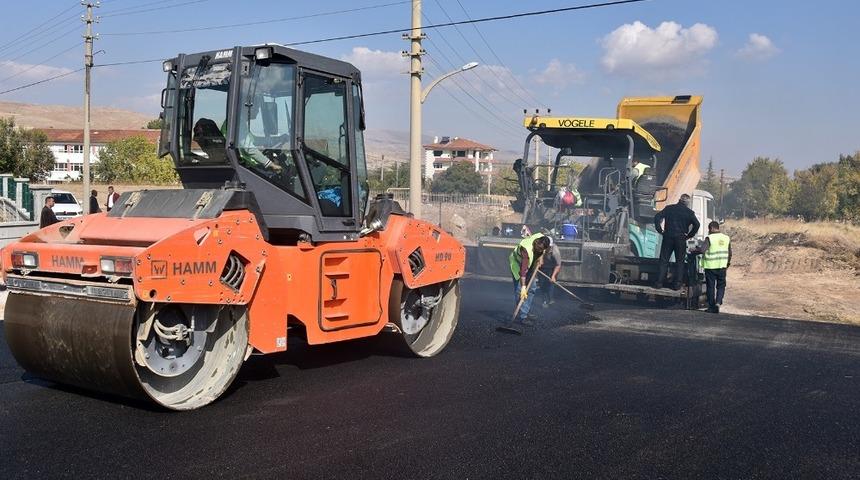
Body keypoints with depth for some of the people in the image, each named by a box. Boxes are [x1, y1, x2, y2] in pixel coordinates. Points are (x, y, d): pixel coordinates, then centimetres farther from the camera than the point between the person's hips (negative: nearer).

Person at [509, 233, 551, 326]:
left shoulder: (542, 239, -21)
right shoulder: (527, 249, -41)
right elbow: (523, 269, -43)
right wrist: (523, 287, -46)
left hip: (530, 263, 8)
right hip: (518, 263, -8)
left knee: (532, 288, 9)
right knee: (520, 291, -15)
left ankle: (526, 312, 19)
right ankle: (523, 317, -14)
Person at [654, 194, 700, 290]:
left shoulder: (669, 208, 6)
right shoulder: (689, 212, 1)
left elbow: (657, 217, -1)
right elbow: (696, 224, -10)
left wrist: (660, 230, 4)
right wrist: (689, 235, 1)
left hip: (668, 237, 1)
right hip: (681, 239, -1)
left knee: (663, 260, 6)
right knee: (679, 262, 8)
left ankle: (659, 283, 2)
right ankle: (677, 284, 5)